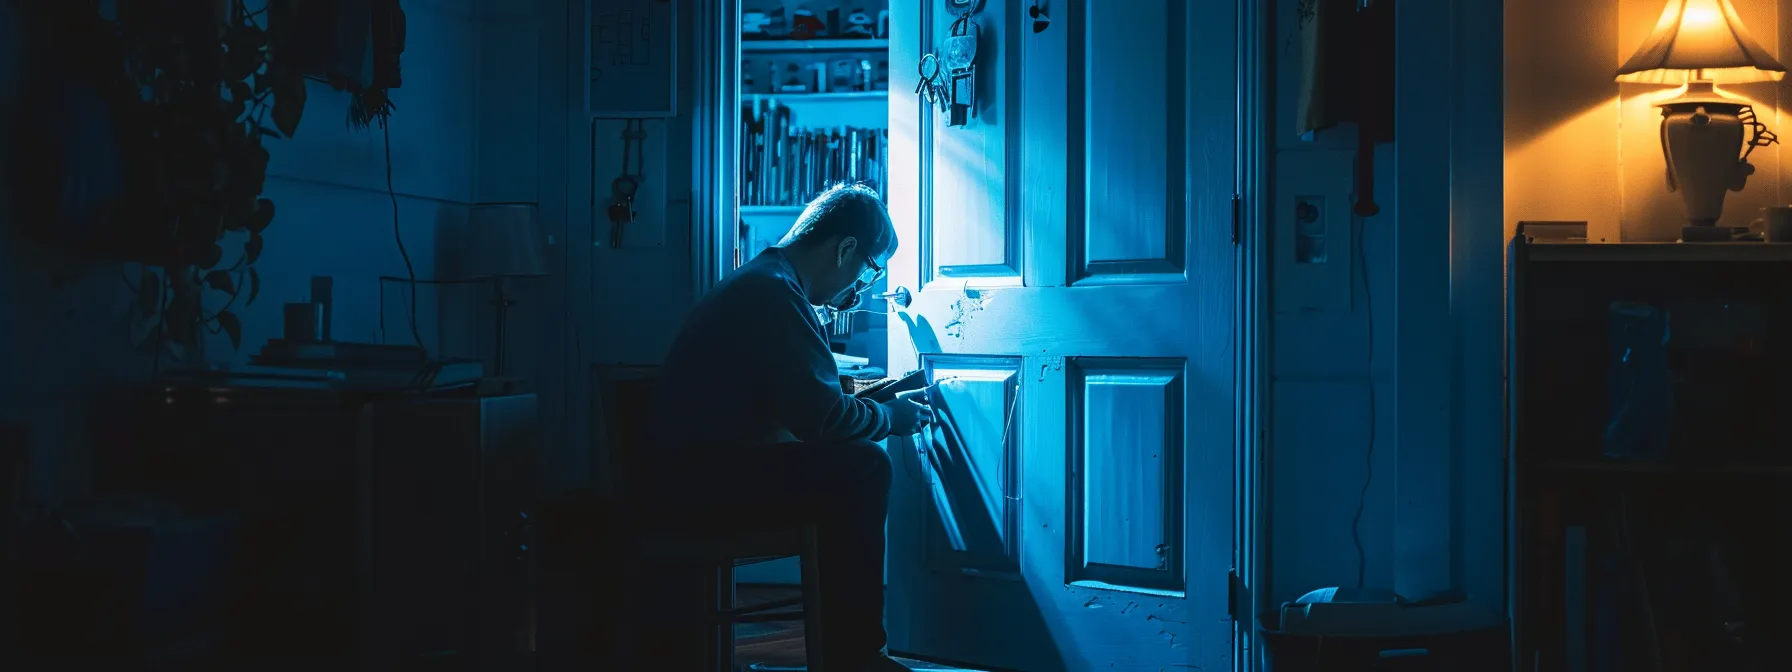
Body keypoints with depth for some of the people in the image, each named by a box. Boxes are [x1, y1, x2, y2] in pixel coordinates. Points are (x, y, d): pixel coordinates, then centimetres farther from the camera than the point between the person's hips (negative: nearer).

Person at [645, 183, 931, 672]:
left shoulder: (764, 281, 17)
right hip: (704, 470, -11)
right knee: (859, 468, -20)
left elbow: (803, 396, 21)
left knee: (861, 464, 8)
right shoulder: (774, 293, -18)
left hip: (711, 460, 11)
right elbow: (822, 417, -22)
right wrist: (893, 418, -7)